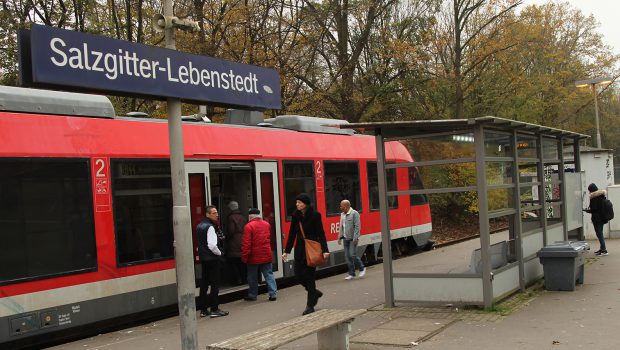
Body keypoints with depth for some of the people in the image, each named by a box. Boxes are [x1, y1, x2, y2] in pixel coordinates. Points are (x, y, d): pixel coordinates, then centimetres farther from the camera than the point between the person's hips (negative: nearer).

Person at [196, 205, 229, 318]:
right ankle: (214, 309, 0)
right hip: (213, 259, -9)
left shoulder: (199, 226, 11)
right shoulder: (210, 227, -17)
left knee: (204, 283, 12)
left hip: (203, 258, 9)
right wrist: (220, 253, -9)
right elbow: (212, 245, -23)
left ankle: (204, 310, 18)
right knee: (215, 284, -2)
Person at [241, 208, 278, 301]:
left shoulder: (249, 226, -13)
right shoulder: (267, 224, 6)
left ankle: (252, 295, 17)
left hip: (254, 256, -4)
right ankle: (273, 293, 1)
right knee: (269, 274, 8)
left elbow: (246, 243, -15)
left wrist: (244, 256, -10)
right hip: (266, 255, 4)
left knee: (252, 277, 8)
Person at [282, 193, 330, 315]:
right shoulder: (295, 216, 5)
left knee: (309, 275, -3)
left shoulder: (314, 215, -9)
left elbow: (321, 234, -11)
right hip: (300, 249, 5)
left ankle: (310, 305, 7)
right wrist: (287, 251, 6)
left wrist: (324, 250, -20)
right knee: (298, 274, 3)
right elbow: (292, 234, 9)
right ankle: (315, 293, 29)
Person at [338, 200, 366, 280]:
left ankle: (362, 268, 11)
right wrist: (340, 237, 14)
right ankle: (351, 274, 13)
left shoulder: (354, 213, -11)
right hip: (346, 238, 7)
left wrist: (355, 238, -20)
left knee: (352, 255, -11)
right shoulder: (342, 214, 11)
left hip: (353, 238, -7)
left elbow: (357, 226, -15)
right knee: (347, 256, 5)